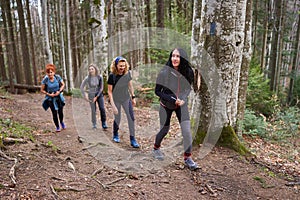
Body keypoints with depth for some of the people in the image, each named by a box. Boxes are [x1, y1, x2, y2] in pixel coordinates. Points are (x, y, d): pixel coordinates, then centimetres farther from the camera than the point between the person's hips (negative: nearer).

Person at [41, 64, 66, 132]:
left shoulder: (58, 77, -12)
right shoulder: (45, 80, -15)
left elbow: (63, 84, 4)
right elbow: (42, 90, -6)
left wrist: (59, 91, -11)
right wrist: (49, 94, -17)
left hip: (58, 97, 1)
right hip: (50, 98, -1)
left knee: (60, 112, 3)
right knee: (54, 113, -1)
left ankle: (62, 122, 36)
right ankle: (57, 127, 19)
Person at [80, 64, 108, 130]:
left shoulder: (99, 77, -10)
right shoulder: (87, 78, -12)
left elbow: (101, 88, -5)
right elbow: (81, 87, -3)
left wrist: (97, 96, -9)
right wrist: (85, 96, -5)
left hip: (99, 94, 1)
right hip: (91, 95, -1)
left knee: (102, 108, -11)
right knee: (93, 110, 0)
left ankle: (104, 123, -2)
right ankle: (94, 124, 15)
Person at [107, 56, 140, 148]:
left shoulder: (127, 73, -11)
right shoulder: (112, 76, -20)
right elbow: (110, 91, -16)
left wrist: (133, 97, 6)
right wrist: (113, 105, -19)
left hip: (126, 99, 3)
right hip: (116, 100, -3)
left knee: (131, 118, -3)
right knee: (117, 119, 7)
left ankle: (132, 139, 5)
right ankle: (115, 135, 35)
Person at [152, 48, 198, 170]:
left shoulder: (188, 72, -12)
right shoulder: (164, 72, -20)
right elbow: (157, 91, -13)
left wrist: (183, 99, -12)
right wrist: (172, 99, -23)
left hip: (181, 105, 2)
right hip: (166, 105, -2)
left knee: (187, 130, -9)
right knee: (164, 129, 12)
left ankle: (188, 158, 5)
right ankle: (156, 148, 40)